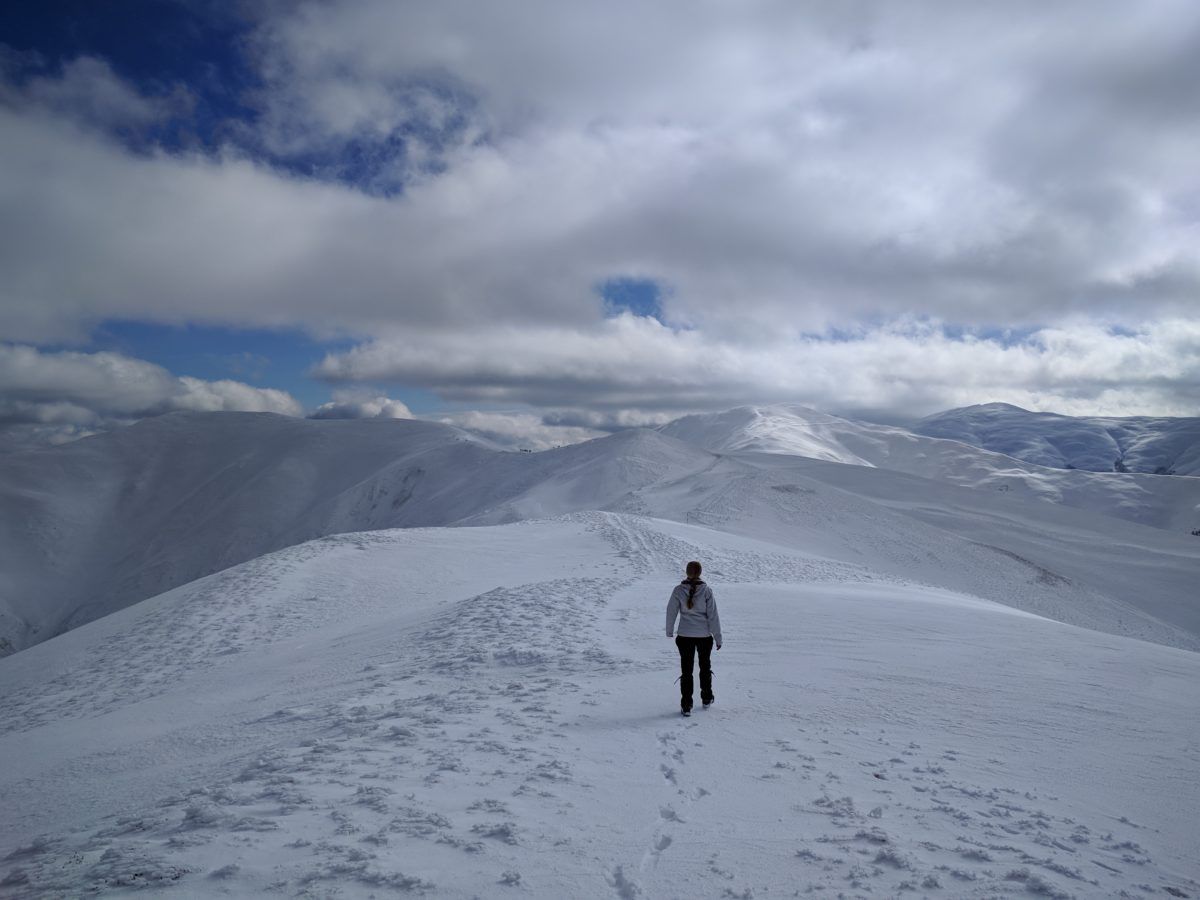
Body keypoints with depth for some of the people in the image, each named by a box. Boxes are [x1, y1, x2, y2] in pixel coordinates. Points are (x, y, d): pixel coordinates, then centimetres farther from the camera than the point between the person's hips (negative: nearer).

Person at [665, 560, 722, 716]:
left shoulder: (678, 590, -8)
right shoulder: (706, 591, -11)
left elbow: (671, 611, -1)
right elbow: (713, 615, -8)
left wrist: (669, 631, 14)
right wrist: (718, 636, 1)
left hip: (685, 636, 0)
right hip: (704, 636, 0)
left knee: (686, 670, 7)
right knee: (705, 667, 21)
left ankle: (686, 705, 5)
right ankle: (706, 699, 34)